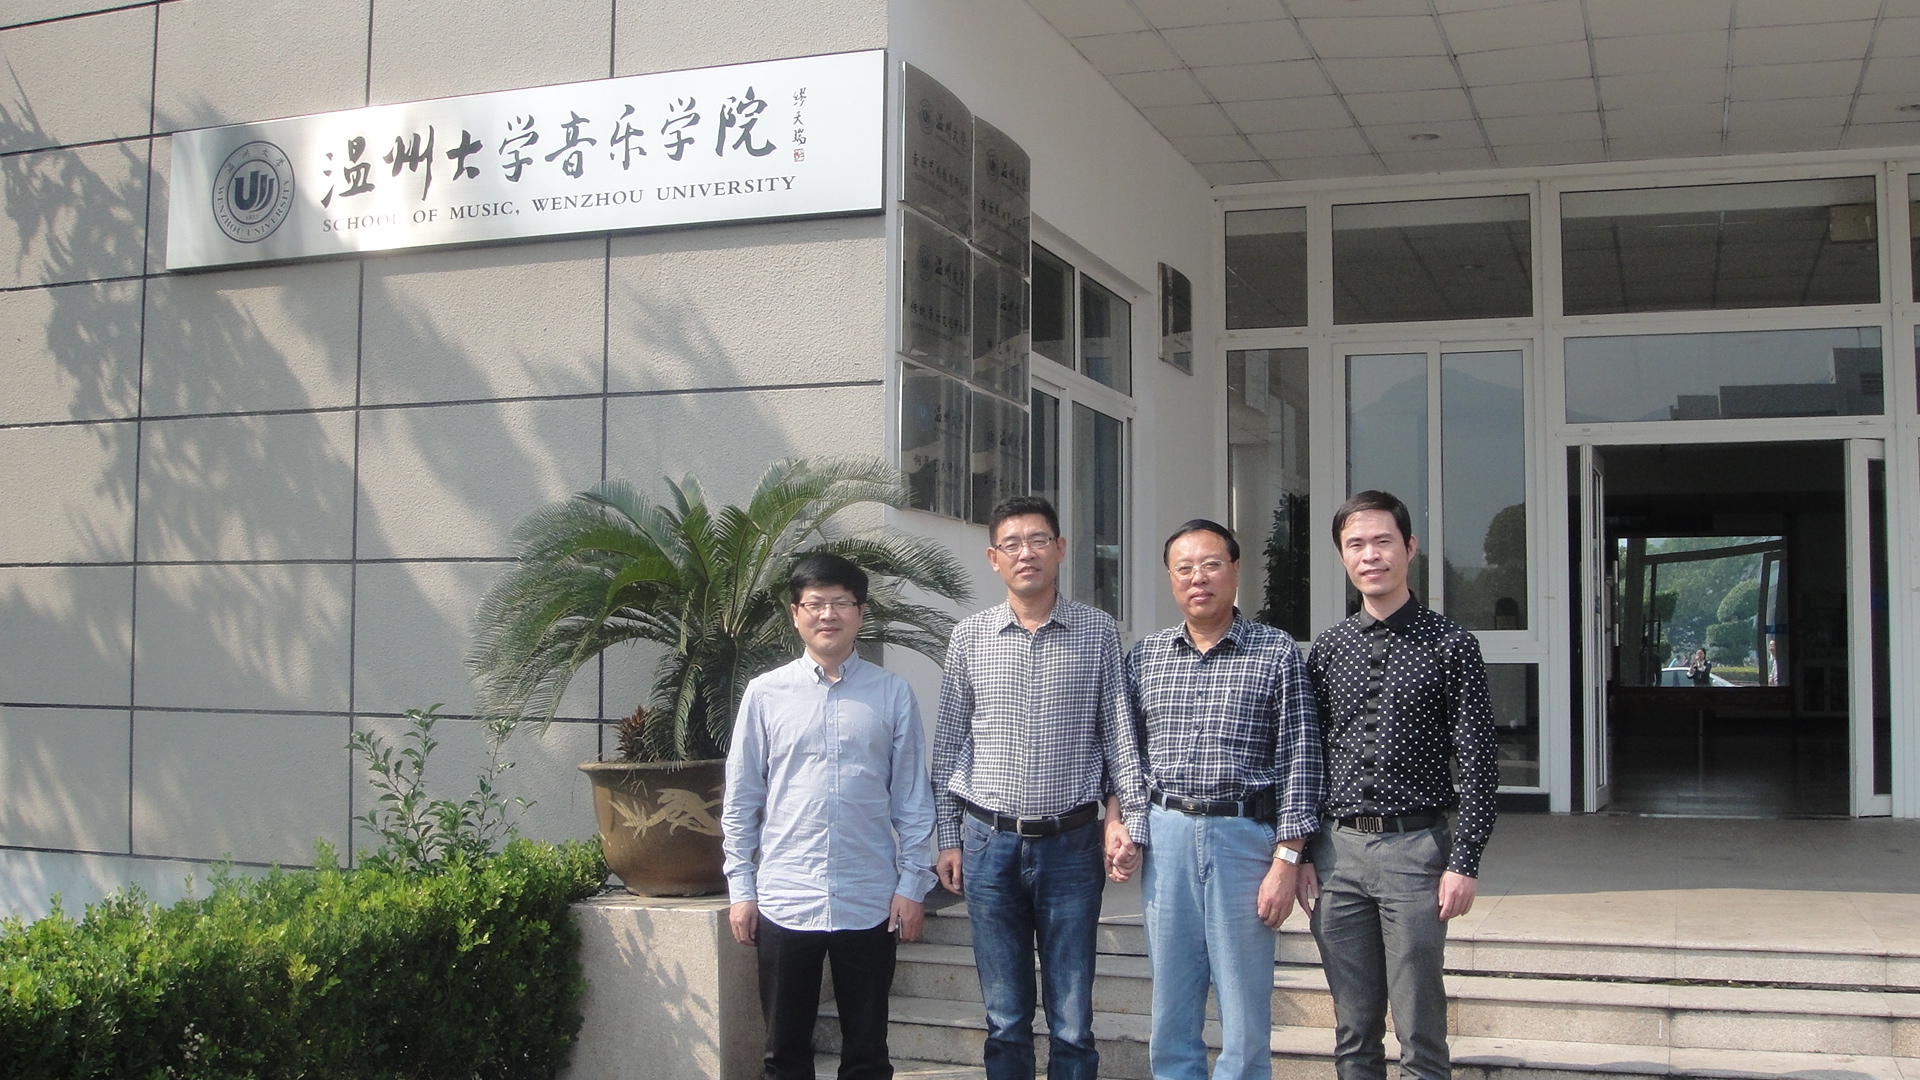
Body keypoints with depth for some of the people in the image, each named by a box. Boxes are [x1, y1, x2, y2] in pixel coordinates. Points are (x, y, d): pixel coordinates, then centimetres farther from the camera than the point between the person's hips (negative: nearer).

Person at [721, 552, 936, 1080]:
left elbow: (912, 797, 4)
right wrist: (741, 888, 3)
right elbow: (741, 800, 6)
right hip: (783, 902, 1)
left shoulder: (892, 693, 2)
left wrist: (912, 883, 0)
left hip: (869, 902, 0)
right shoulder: (765, 694, 3)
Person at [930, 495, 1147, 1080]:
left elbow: (1120, 733, 4)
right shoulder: (969, 636, 4)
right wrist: (949, 837, 6)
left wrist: (1129, 819, -3)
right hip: (989, 843, 1)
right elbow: (948, 742, 8)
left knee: (1073, 1020, 3)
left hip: (1072, 842, -1)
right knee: (1005, 1017, 9)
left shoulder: (1097, 631, 2)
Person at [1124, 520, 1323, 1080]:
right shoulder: (1144, 655, 9)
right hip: (1165, 837, 3)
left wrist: (1286, 860, -9)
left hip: (1246, 836, -3)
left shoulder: (1278, 653, -1)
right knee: (1171, 1009, 10)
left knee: (1246, 1013, 3)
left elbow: (1300, 760, -4)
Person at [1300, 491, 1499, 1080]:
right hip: (1337, 848, 4)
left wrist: (1464, 862, -9)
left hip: (1414, 846, -3)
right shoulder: (1326, 650, 9)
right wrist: (1302, 854, 5)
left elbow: (1478, 764, -4)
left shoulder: (1450, 645, -2)